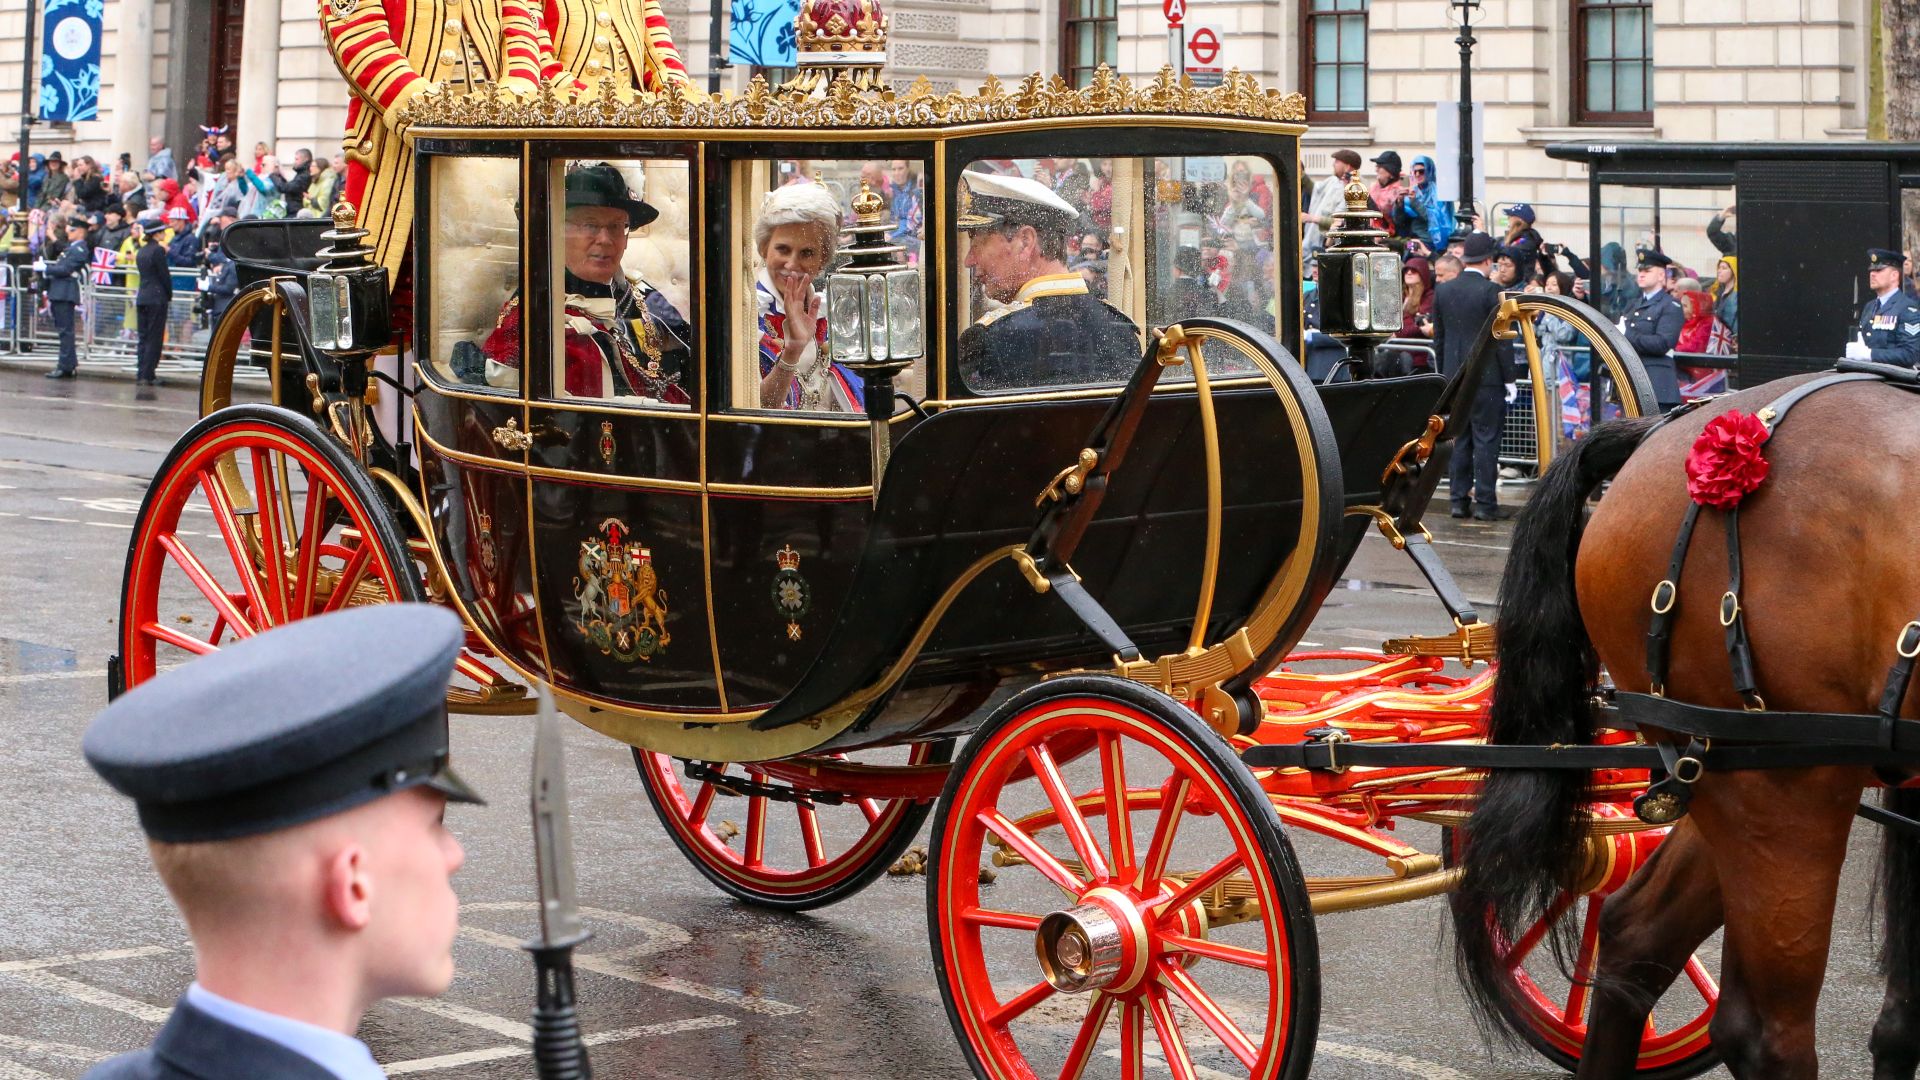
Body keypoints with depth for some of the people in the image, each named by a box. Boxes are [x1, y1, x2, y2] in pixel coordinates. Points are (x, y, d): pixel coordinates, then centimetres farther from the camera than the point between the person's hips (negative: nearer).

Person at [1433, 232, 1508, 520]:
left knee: (1459, 439, 10)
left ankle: (1459, 499, 10)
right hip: (1486, 376, -5)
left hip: (1454, 376, 5)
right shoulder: (1491, 290, -11)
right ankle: (1485, 503, -2)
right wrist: (1508, 374, -3)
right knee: (1486, 439, -2)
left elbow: (1438, 337, 10)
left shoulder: (1443, 291, 5)